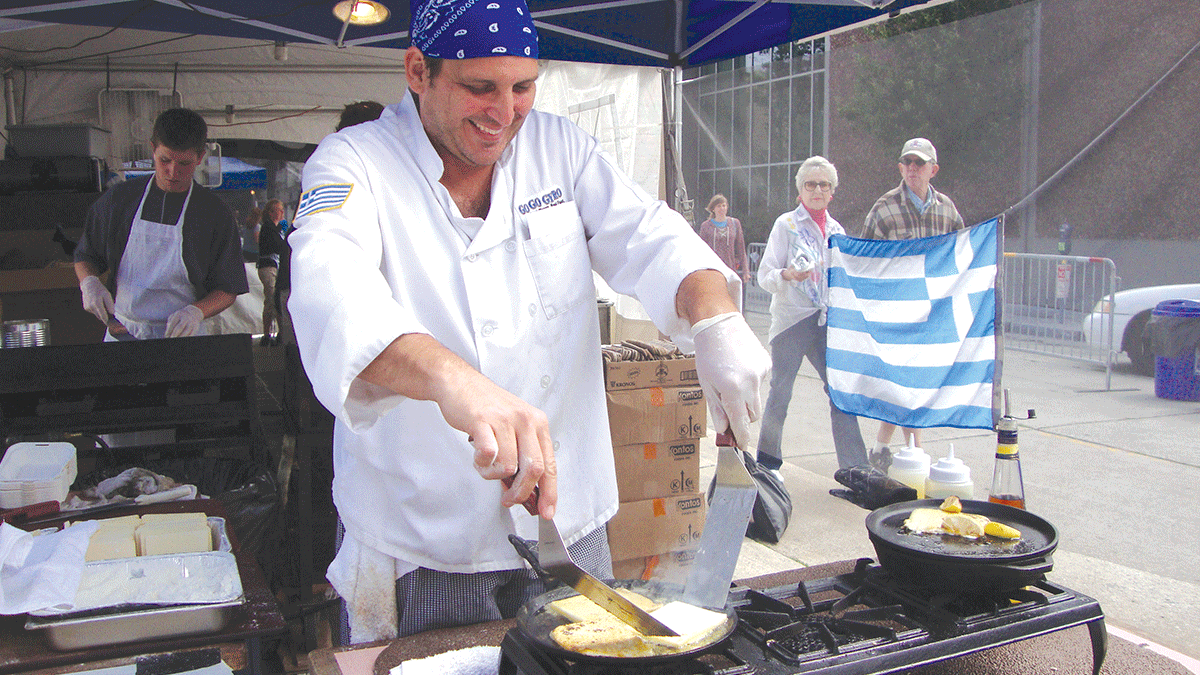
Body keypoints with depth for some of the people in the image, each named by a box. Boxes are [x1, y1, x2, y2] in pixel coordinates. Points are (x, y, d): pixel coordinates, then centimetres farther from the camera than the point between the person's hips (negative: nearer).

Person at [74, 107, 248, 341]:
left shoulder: (216, 214, -2)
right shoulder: (119, 199, 5)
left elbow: (228, 290, 0)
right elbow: (85, 256, 16)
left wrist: (197, 311, -19)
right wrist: (89, 282, -6)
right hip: (121, 332, 1)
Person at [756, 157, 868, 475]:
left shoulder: (836, 230, 15)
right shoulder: (786, 224, 1)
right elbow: (765, 276, -4)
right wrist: (787, 275, -24)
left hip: (827, 321, 4)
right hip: (792, 318, -4)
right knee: (781, 392, 0)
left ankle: (855, 466, 0)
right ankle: (768, 458, 17)